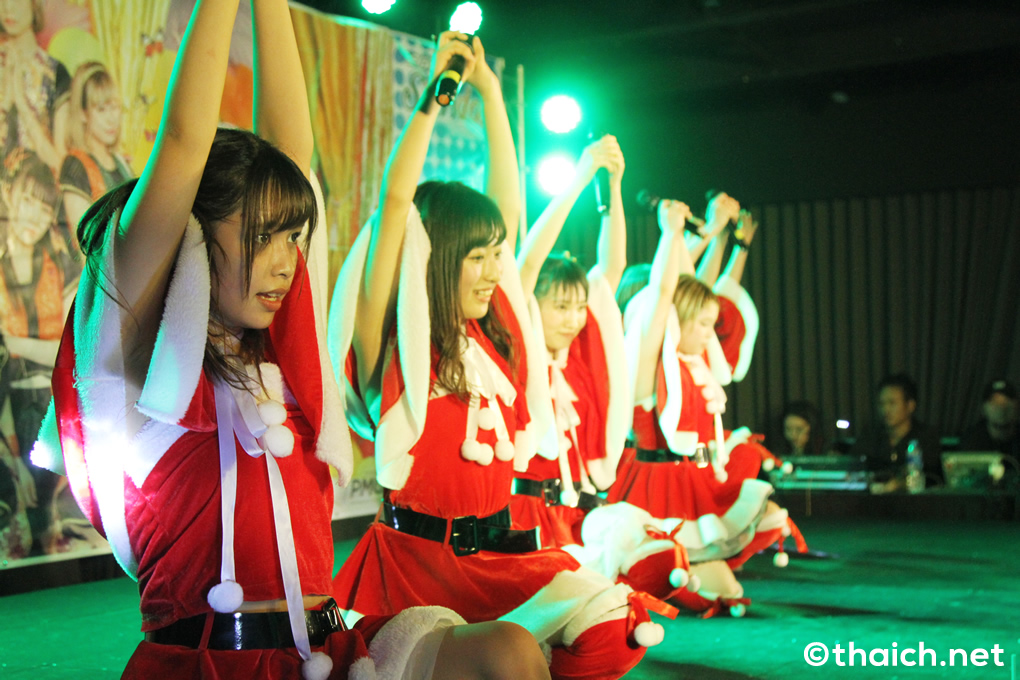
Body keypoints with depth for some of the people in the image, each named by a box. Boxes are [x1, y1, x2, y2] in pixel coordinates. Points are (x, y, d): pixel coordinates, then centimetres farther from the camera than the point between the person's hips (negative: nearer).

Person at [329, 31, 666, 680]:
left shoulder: (493, 332, 11)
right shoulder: (392, 337, -4)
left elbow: (508, 204, 14)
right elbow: (396, 200, -12)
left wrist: (490, 88, 15)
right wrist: (438, 90, -5)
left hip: (497, 549, 4)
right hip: (413, 551, -4)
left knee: (614, 621, -18)